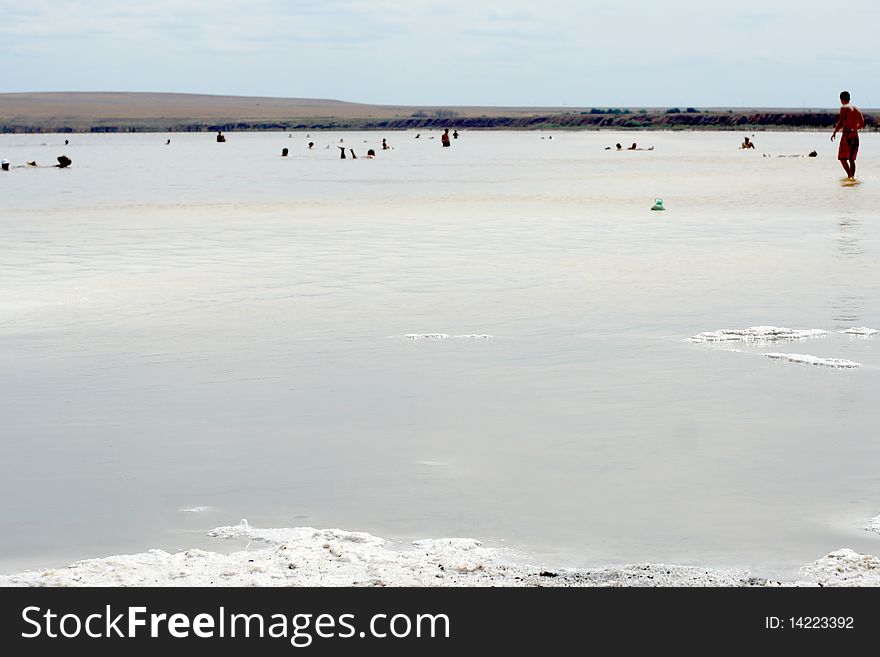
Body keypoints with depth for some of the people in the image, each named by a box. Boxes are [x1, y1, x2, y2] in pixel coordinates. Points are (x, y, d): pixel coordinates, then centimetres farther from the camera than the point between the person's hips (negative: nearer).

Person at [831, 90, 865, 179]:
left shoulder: (844, 108, -5)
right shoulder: (856, 109, 15)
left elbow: (841, 122, -14)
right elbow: (862, 124, 19)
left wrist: (834, 132, -4)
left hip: (847, 135, -7)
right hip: (855, 136, 7)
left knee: (842, 158, -6)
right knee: (852, 159, 14)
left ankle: (850, 176, -22)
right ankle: (853, 176, 9)